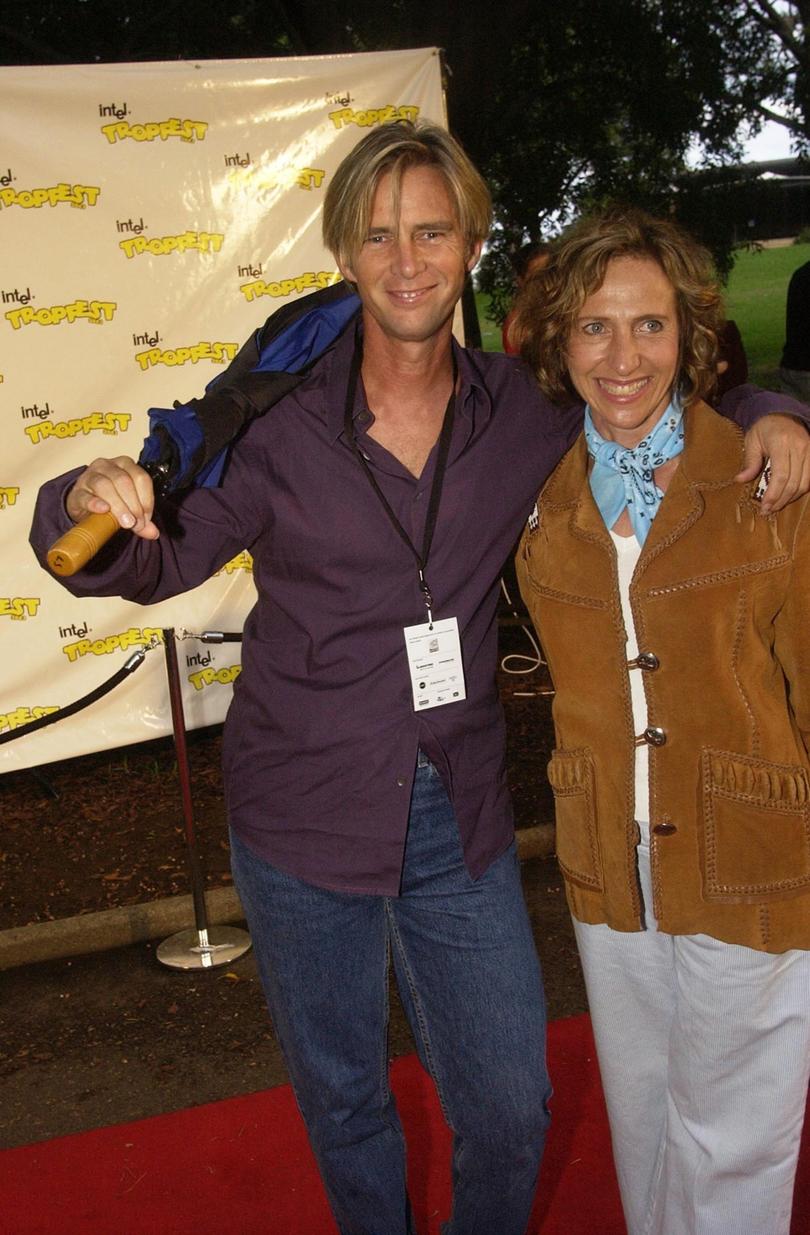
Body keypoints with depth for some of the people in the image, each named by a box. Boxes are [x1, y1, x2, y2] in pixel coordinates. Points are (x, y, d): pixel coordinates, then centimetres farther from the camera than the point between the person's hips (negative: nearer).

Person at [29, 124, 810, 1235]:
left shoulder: (520, 412, -4)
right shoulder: (280, 424, -12)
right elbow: (163, 558, -3)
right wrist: (96, 510, -26)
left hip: (460, 817, 2)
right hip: (303, 820, -2)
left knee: (513, 1111, 13)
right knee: (343, 1104, 19)